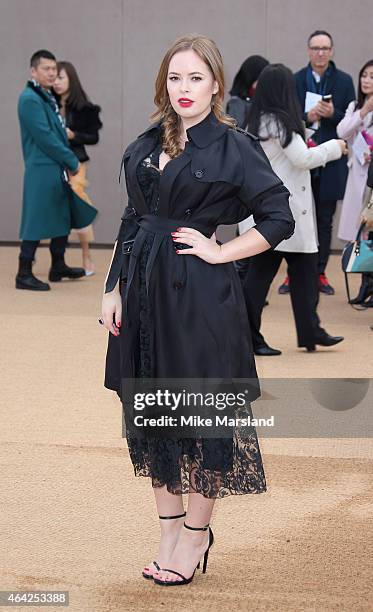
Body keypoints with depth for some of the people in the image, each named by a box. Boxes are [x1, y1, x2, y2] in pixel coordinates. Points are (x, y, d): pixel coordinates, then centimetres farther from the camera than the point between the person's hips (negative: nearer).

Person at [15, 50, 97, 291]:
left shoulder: (48, 97, 15)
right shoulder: (30, 99, -14)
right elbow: (45, 137, -19)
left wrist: (69, 163, 7)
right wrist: (73, 161, -13)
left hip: (59, 170, 10)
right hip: (42, 170, -10)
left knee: (64, 217, 16)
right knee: (37, 221, -6)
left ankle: (58, 267, 29)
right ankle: (24, 274, 0)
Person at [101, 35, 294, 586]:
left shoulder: (234, 147, -6)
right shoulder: (145, 146, 11)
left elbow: (279, 219, -8)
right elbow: (131, 223, 14)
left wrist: (218, 252, -10)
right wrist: (114, 290, 9)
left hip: (201, 295, -6)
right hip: (144, 289, 6)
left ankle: (196, 533, 17)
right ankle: (169, 527, 24)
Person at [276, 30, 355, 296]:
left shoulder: (344, 81, 4)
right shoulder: (295, 80, 4)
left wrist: (333, 114, -15)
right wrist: (307, 117, -15)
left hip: (330, 162, 0)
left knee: (325, 221, 7)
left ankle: (320, 273, 15)